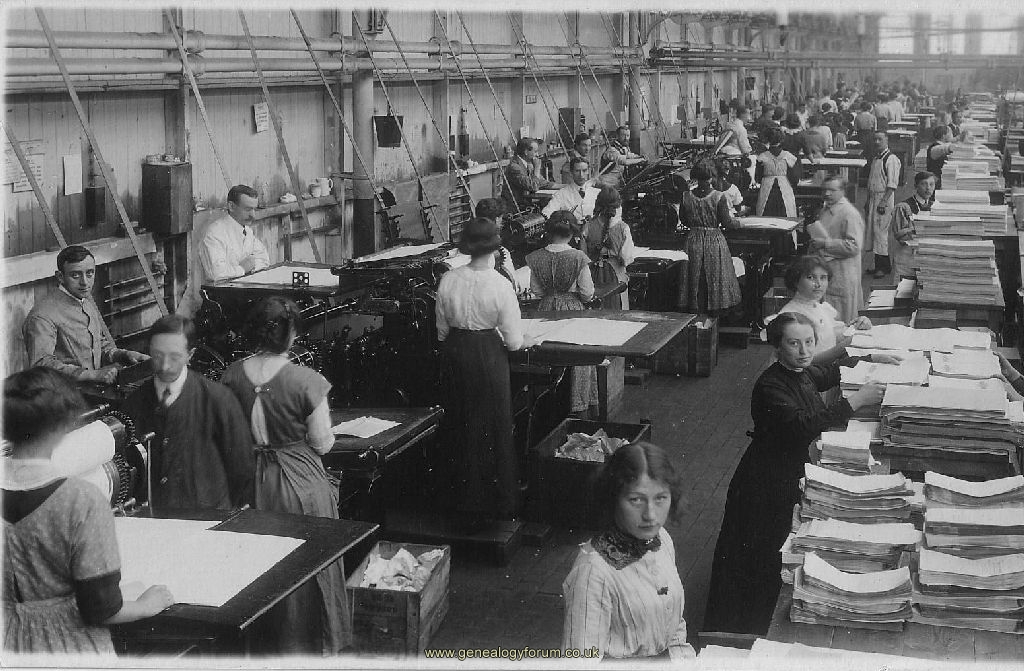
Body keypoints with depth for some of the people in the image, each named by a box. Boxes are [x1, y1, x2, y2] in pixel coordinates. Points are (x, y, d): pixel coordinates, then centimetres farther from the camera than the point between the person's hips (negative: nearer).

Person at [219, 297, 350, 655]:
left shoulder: (232, 376, -8)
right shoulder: (306, 380, -20)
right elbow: (323, 444, -13)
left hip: (253, 482, 4)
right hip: (300, 483, -4)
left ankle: (265, 639, 37)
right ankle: (312, 645, 27)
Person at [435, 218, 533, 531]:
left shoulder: (448, 281, -5)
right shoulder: (499, 285, -17)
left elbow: (442, 329, 6)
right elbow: (513, 340, -12)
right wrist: (524, 341, 10)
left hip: (455, 352, 4)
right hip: (488, 355, -4)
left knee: (463, 427, 17)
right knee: (495, 430, 10)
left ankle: (468, 508, 26)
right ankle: (500, 502, 20)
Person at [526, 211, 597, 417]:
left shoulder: (536, 257, -8)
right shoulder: (578, 258, -16)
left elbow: (536, 290, 0)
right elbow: (587, 293, -11)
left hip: (547, 309, 3)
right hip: (573, 309, -2)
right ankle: (581, 407, 19)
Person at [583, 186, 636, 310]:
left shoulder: (589, 226, -5)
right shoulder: (622, 228, -12)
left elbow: (584, 254, -1)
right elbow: (627, 259, -12)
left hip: (595, 275, 2)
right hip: (616, 275, -2)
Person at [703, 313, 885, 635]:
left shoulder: (802, 374, 1)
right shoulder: (769, 386, -24)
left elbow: (828, 373, 25)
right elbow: (805, 425, -36)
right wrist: (856, 400, -34)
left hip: (794, 478, 8)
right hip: (767, 490, -8)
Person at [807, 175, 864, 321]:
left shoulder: (850, 213, -14)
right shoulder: (825, 210, 14)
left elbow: (854, 246, -22)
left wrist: (825, 243, -21)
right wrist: (814, 243, 15)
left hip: (842, 275, -9)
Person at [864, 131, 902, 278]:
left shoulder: (891, 159, -11)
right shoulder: (875, 159, 16)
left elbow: (892, 185, -16)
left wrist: (883, 202, -20)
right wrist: (868, 202, 16)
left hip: (885, 199, -9)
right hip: (873, 198, 9)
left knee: (880, 232, -8)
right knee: (871, 230, 8)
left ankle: (883, 267, -1)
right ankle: (879, 265, 15)